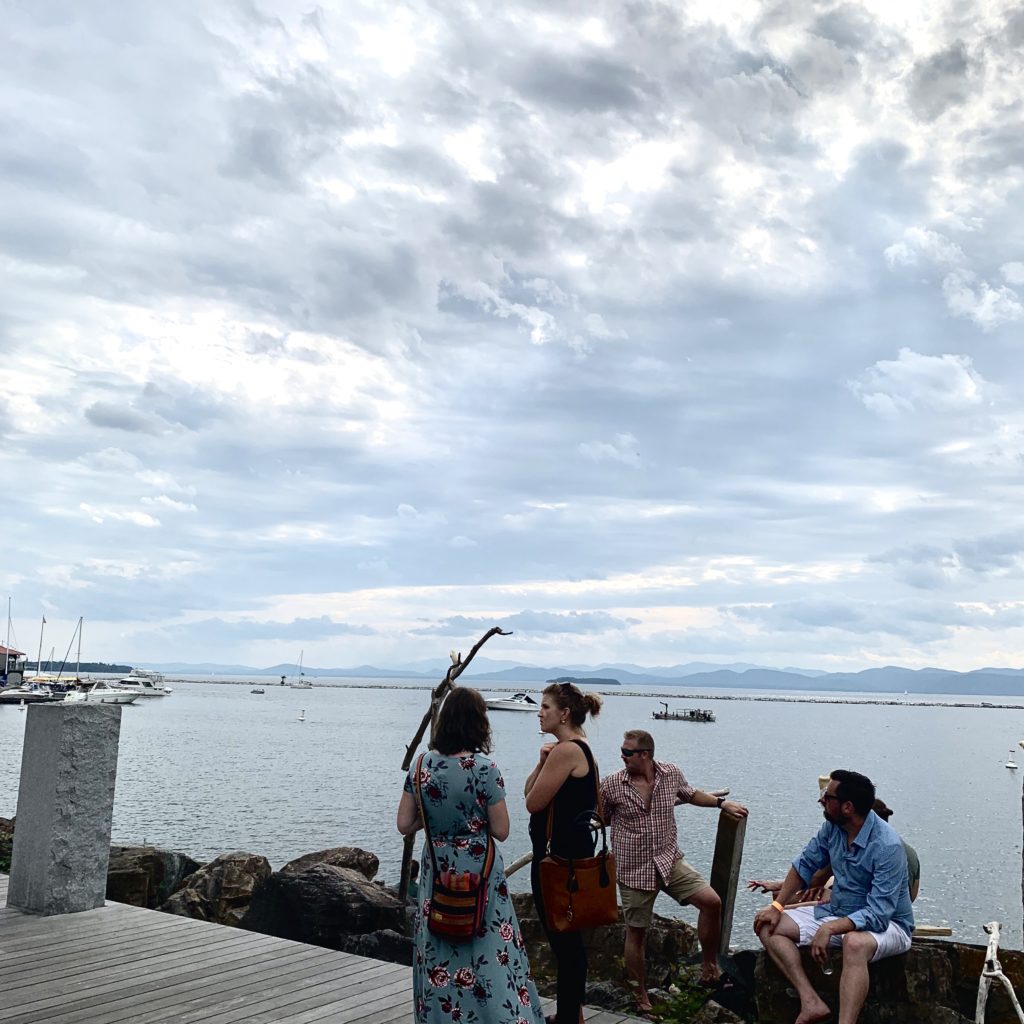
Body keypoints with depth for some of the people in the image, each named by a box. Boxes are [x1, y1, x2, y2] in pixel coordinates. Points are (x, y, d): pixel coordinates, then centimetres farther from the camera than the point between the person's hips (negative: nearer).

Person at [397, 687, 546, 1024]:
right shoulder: (485, 768, -16)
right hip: (478, 872, -4)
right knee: (487, 952, 5)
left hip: (437, 870, 4)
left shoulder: (422, 765, -4)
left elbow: (405, 825, -1)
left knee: (438, 955, 16)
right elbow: (500, 831, -11)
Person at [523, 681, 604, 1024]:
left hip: (559, 856, -11)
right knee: (566, 935, 19)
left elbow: (533, 803, -18)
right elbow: (529, 792, 11)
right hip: (571, 851, 11)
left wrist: (544, 764, -5)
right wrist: (541, 763, -6)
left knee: (563, 937, 1)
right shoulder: (580, 748, 12)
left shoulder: (566, 751, -20)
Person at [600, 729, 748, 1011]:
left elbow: (691, 794, 17)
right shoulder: (611, 786, -12)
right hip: (634, 869, -2)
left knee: (711, 901, -11)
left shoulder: (672, 774, -4)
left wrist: (722, 803, 10)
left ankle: (709, 967, 9)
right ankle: (641, 997, 24)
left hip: (670, 861, 2)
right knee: (636, 933, 5)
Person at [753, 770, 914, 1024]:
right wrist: (777, 905, -1)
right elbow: (805, 865, 8)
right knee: (768, 925, -7)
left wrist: (829, 928, -38)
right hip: (837, 912, 8)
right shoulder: (832, 826, -6)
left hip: (886, 923, -8)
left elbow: (878, 915, -30)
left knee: (854, 943, -42)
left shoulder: (887, 846, -27)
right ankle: (811, 1003, -21)